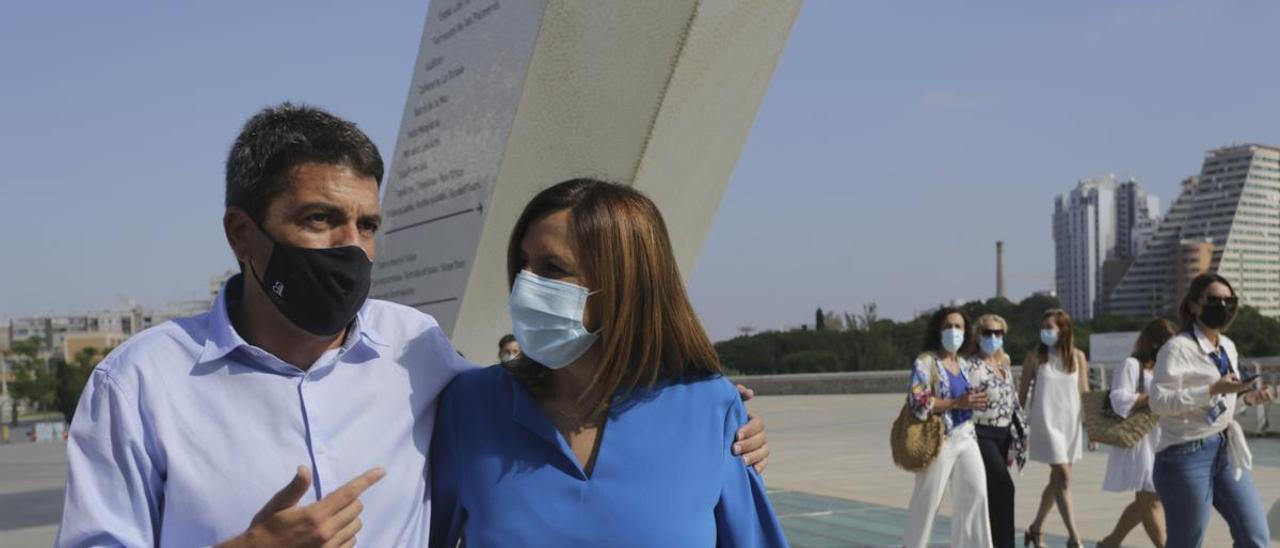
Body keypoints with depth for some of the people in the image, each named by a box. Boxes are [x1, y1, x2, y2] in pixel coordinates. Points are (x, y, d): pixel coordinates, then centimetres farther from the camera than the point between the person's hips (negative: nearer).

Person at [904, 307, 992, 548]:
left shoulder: (963, 364, 14)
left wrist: (975, 401, 4)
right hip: (938, 439, -6)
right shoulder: (925, 362, -9)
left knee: (975, 493, -2)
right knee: (927, 501, 2)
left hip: (966, 437, 7)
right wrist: (958, 403, -21)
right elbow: (918, 401, -19)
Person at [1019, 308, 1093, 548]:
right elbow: (1021, 394, 0)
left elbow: (1085, 393, 8)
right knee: (1064, 478, -11)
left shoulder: (1077, 356, 3)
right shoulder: (1035, 357, -4)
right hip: (1046, 422, -4)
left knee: (1057, 480, 12)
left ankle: (1035, 529, 29)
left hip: (1071, 423, 4)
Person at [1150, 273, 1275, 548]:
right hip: (1186, 455, -8)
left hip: (1225, 451, 8)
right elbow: (1159, 402, -21)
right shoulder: (1177, 347, -13)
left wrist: (1247, 398, 0)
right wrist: (1213, 390, -26)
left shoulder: (1228, 347, 12)